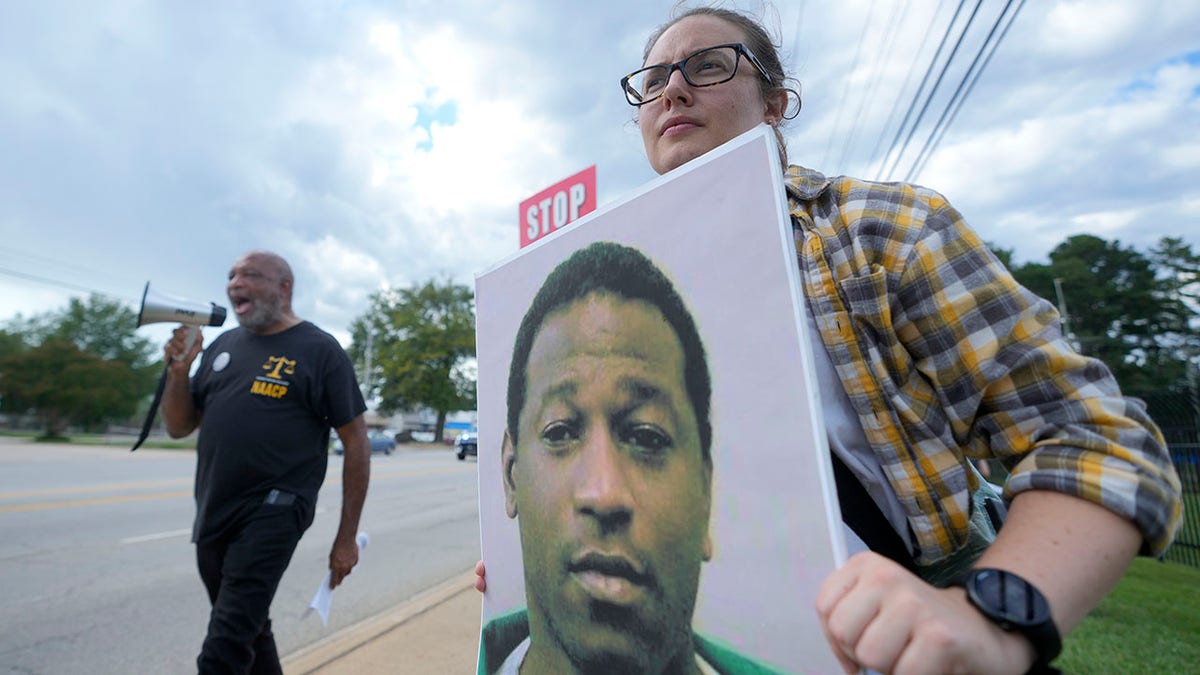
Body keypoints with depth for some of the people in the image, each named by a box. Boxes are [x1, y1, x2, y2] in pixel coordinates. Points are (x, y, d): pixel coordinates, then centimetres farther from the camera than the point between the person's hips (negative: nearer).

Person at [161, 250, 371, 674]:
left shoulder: (319, 350, -8)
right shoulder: (223, 346, 11)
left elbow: (356, 442, -9)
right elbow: (178, 427, 15)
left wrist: (347, 537, -8)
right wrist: (178, 371, -5)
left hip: (272, 516, -7)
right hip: (212, 519, 7)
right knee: (250, 635, 21)